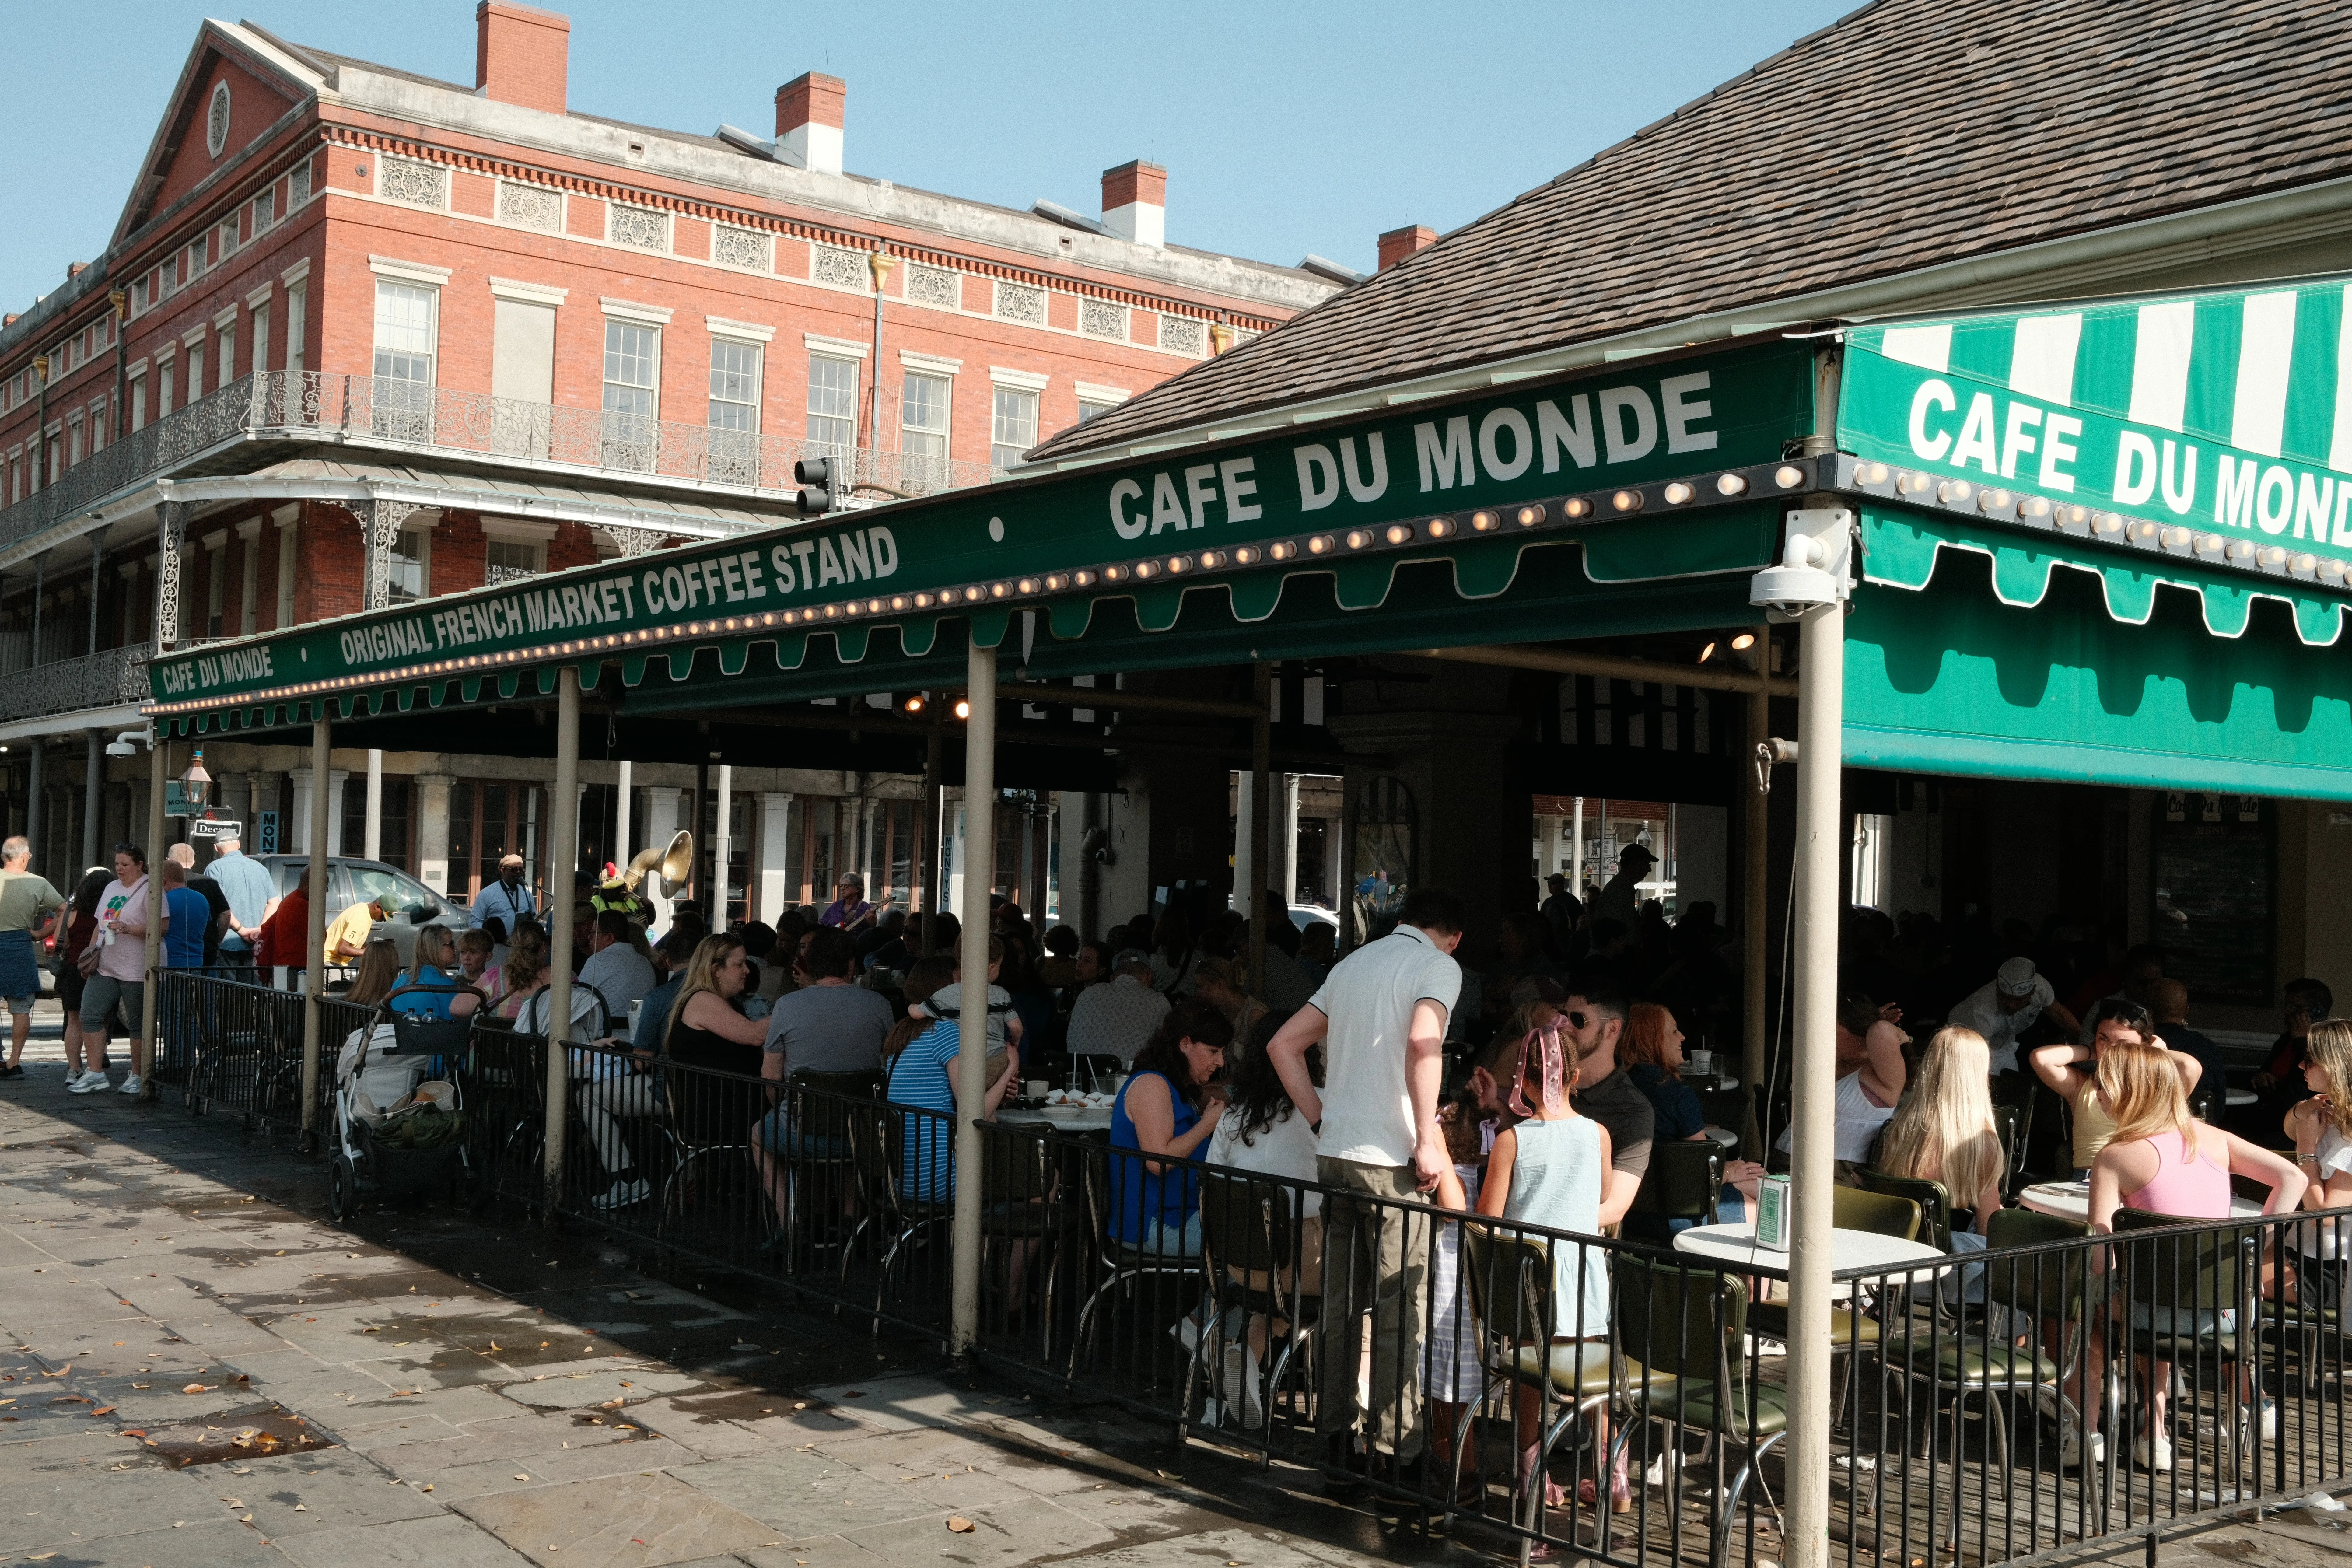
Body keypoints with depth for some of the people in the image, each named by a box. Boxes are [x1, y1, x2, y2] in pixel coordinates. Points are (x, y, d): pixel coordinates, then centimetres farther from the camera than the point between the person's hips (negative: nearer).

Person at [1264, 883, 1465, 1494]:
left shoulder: (1354, 962, 17)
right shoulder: (1440, 966, -3)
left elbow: (1284, 1043, 17)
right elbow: (1423, 1042, -23)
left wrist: (1323, 1119, 14)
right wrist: (1430, 1140, -18)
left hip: (1335, 1153, 6)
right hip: (1390, 1160, -6)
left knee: (1340, 1307, 12)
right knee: (1401, 1313, 0)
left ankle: (1335, 1443, 18)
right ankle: (1397, 1454, 4)